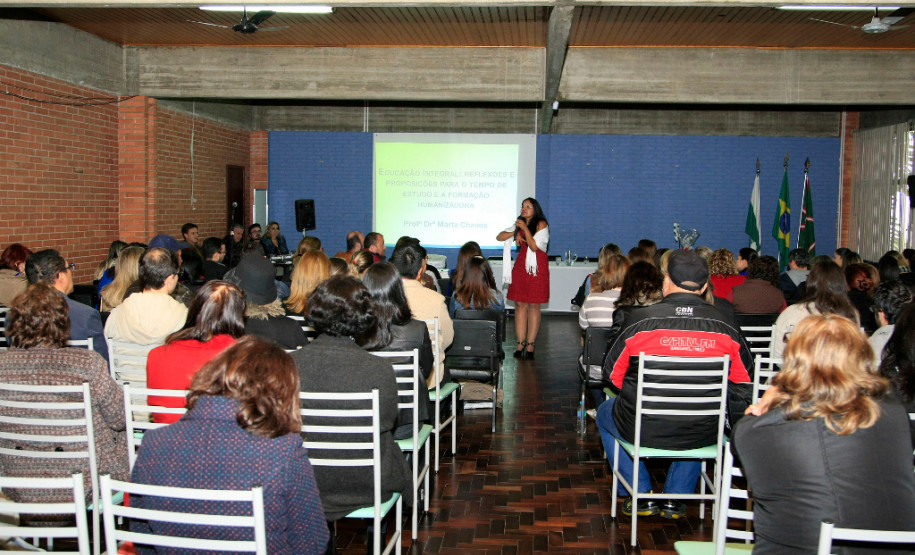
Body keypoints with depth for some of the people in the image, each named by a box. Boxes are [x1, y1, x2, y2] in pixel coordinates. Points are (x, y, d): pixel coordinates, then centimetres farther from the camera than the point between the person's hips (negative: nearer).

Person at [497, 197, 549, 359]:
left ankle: (530, 344, 3)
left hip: (537, 268, -5)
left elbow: (534, 246, -14)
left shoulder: (541, 224, -4)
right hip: (521, 266, 5)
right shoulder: (519, 224, 13)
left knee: (534, 305, -2)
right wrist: (515, 233, -3)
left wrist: (524, 228, -14)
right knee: (520, 304, 2)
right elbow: (499, 237, 11)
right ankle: (521, 342, 6)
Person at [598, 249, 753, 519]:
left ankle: (642, 496, 27)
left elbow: (612, 373, -2)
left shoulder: (641, 319, -12)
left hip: (643, 430, -2)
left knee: (605, 413, 31)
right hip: (702, 435, 2)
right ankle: (677, 498, 32)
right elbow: (743, 381, 4)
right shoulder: (726, 327, -7)